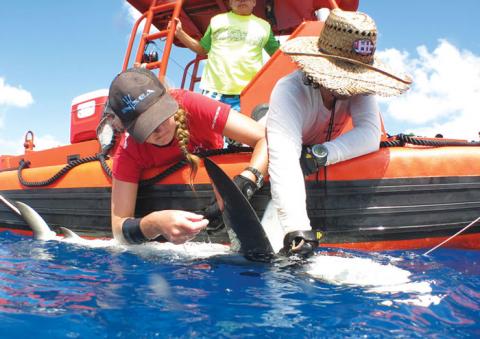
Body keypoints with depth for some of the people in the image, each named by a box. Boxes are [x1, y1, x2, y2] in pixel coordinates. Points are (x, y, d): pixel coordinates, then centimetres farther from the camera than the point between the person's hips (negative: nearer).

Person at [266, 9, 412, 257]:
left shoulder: (358, 87, -22)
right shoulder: (289, 91, -38)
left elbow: (370, 134, -32)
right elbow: (283, 161, -52)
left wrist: (321, 154, -48)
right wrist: (296, 227, -63)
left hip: (320, 169, 4)